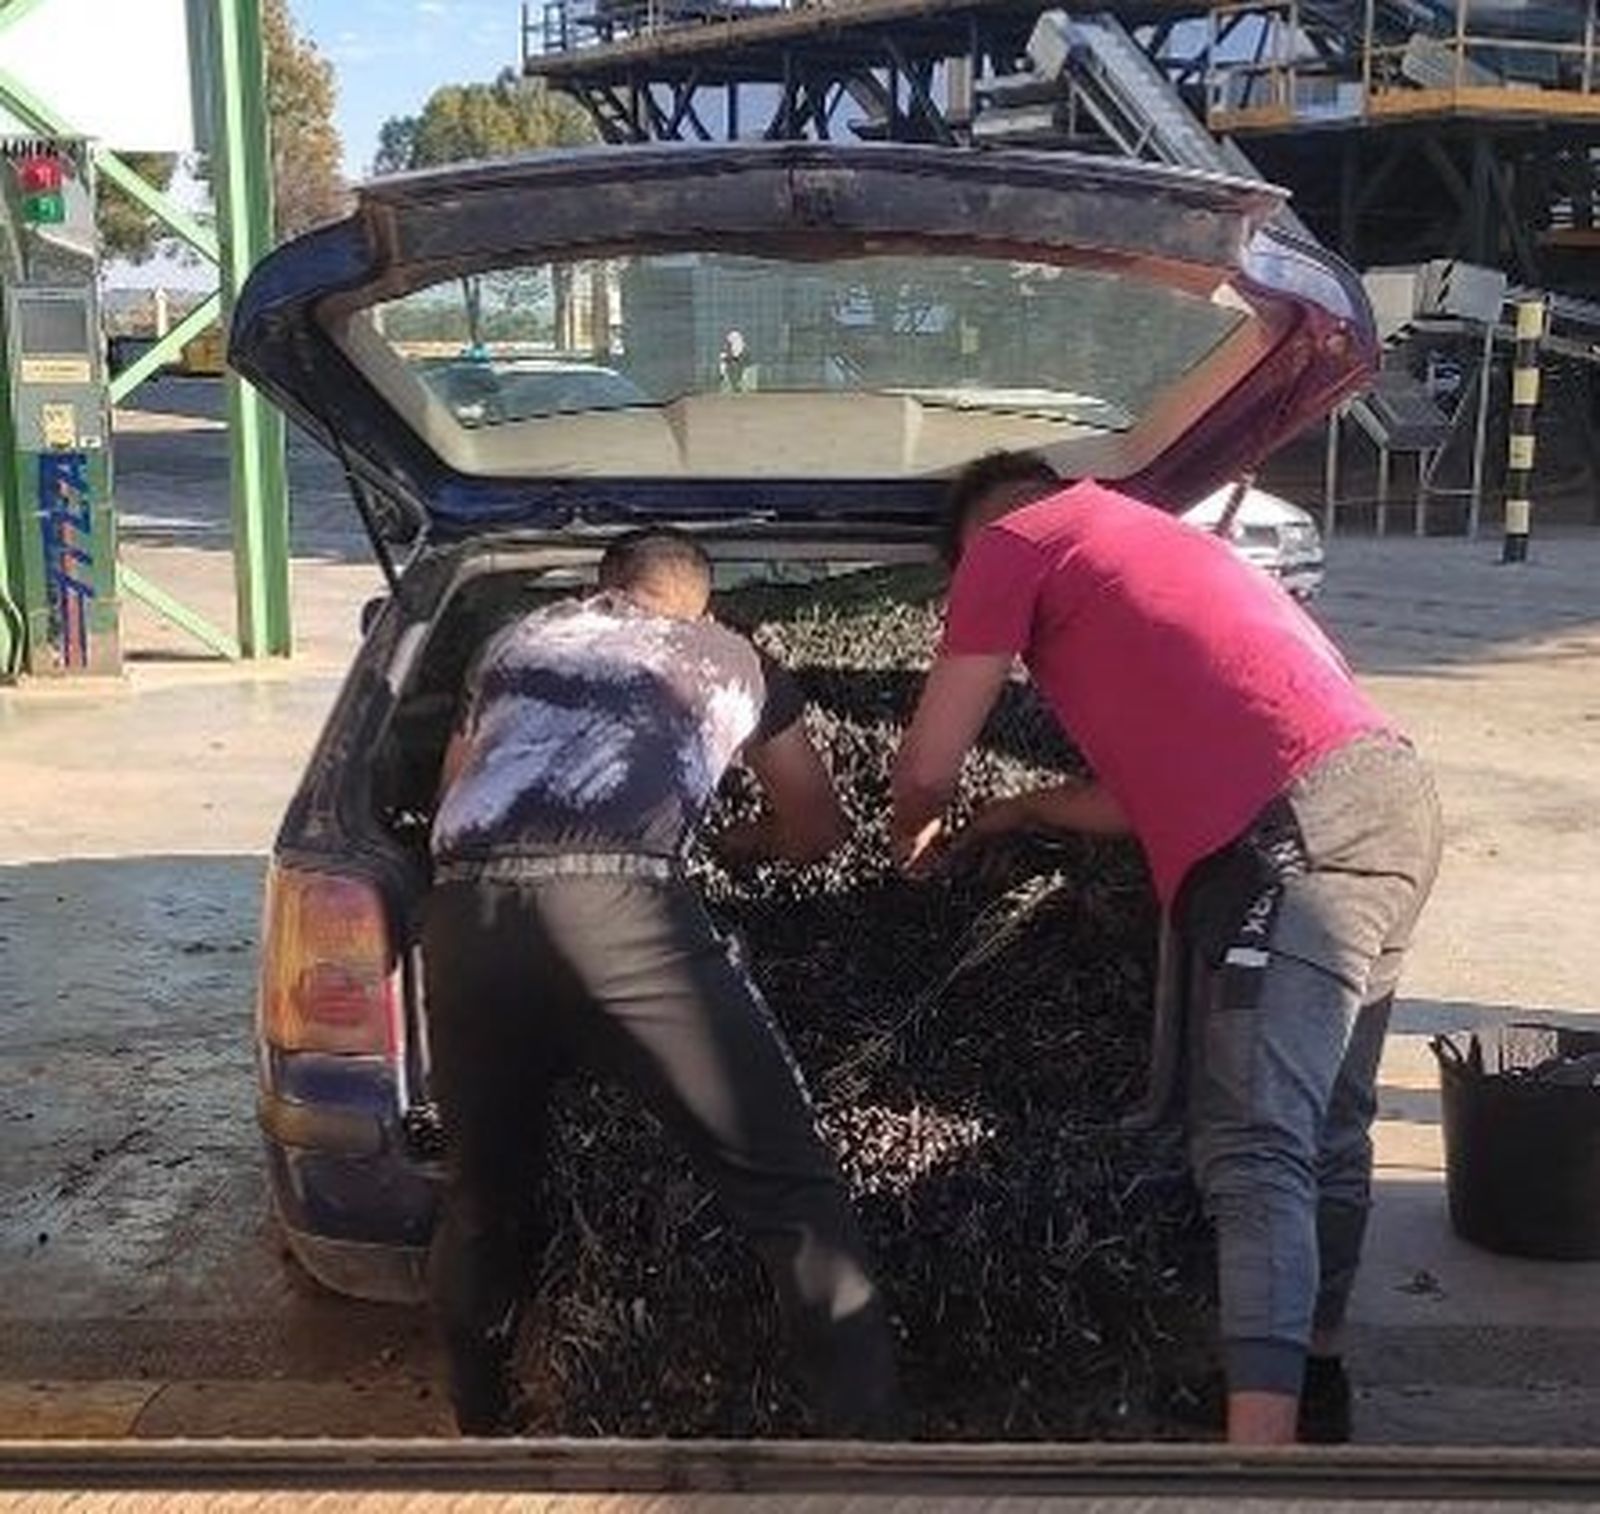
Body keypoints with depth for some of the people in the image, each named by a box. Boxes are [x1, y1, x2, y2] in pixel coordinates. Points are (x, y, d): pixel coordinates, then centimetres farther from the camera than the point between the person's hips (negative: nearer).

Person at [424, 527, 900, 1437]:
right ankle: (864, 1431, 2)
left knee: (484, 1191, 23)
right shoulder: (731, 656, 31)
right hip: (616, 900, -3)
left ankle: (481, 1426, 38)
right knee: (787, 1184, 4)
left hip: (467, 905, 4)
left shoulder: (518, 640, 36)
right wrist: (733, 841, 59)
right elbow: (818, 830, 40)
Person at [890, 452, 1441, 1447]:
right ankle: (1313, 1381, 33)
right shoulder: (1149, 542, 34)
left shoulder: (1012, 542, 9)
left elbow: (928, 766, 8)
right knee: (1325, 1133, 20)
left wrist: (911, 836, 30)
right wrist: (1024, 812, 41)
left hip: (1301, 830, -9)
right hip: (1393, 794, 9)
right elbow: (1167, 784, 31)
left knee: (1254, 1155, -14)